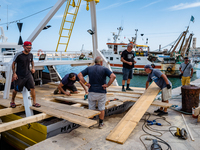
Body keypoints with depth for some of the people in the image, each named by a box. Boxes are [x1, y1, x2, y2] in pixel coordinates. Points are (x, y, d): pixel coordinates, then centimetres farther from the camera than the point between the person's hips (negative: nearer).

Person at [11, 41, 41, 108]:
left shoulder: (31, 55, 1)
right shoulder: (18, 55, -13)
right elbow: (13, 64, -4)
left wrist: (33, 68, 4)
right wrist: (14, 73, -10)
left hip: (28, 74, 3)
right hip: (19, 75, -3)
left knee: (32, 88, -10)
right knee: (16, 89, 11)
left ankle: (34, 102, -1)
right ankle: (12, 101, 36)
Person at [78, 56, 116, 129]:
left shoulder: (89, 68, 2)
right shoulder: (104, 69, -6)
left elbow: (79, 75, -5)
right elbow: (113, 76, -20)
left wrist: (85, 83, -5)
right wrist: (107, 85, -13)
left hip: (91, 92, 2)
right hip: (101, 92, -1)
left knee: (91, 109, 15)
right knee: (101, 109, 15)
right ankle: (101, 124, 25)